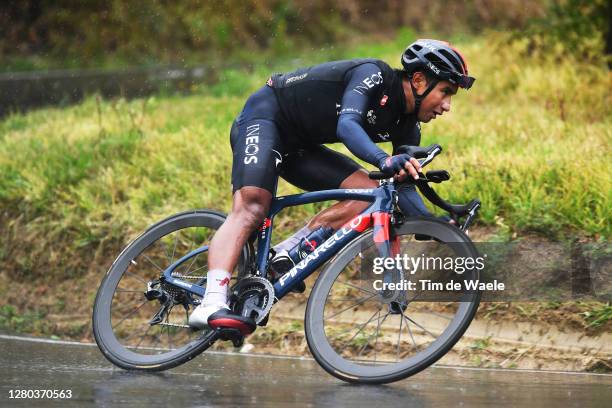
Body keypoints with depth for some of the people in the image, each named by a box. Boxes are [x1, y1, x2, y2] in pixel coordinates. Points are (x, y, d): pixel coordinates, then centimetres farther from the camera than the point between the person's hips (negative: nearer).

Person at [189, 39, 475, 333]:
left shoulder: (407, 128, 1)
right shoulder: (374, 75, -22)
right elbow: (347, 125, -38)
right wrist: (387, 162, -55)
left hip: (298, 145, 9)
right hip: (264, 118, -9)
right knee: (251, 208, -30)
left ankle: (283, 256, -8)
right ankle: (210, 306, -44)